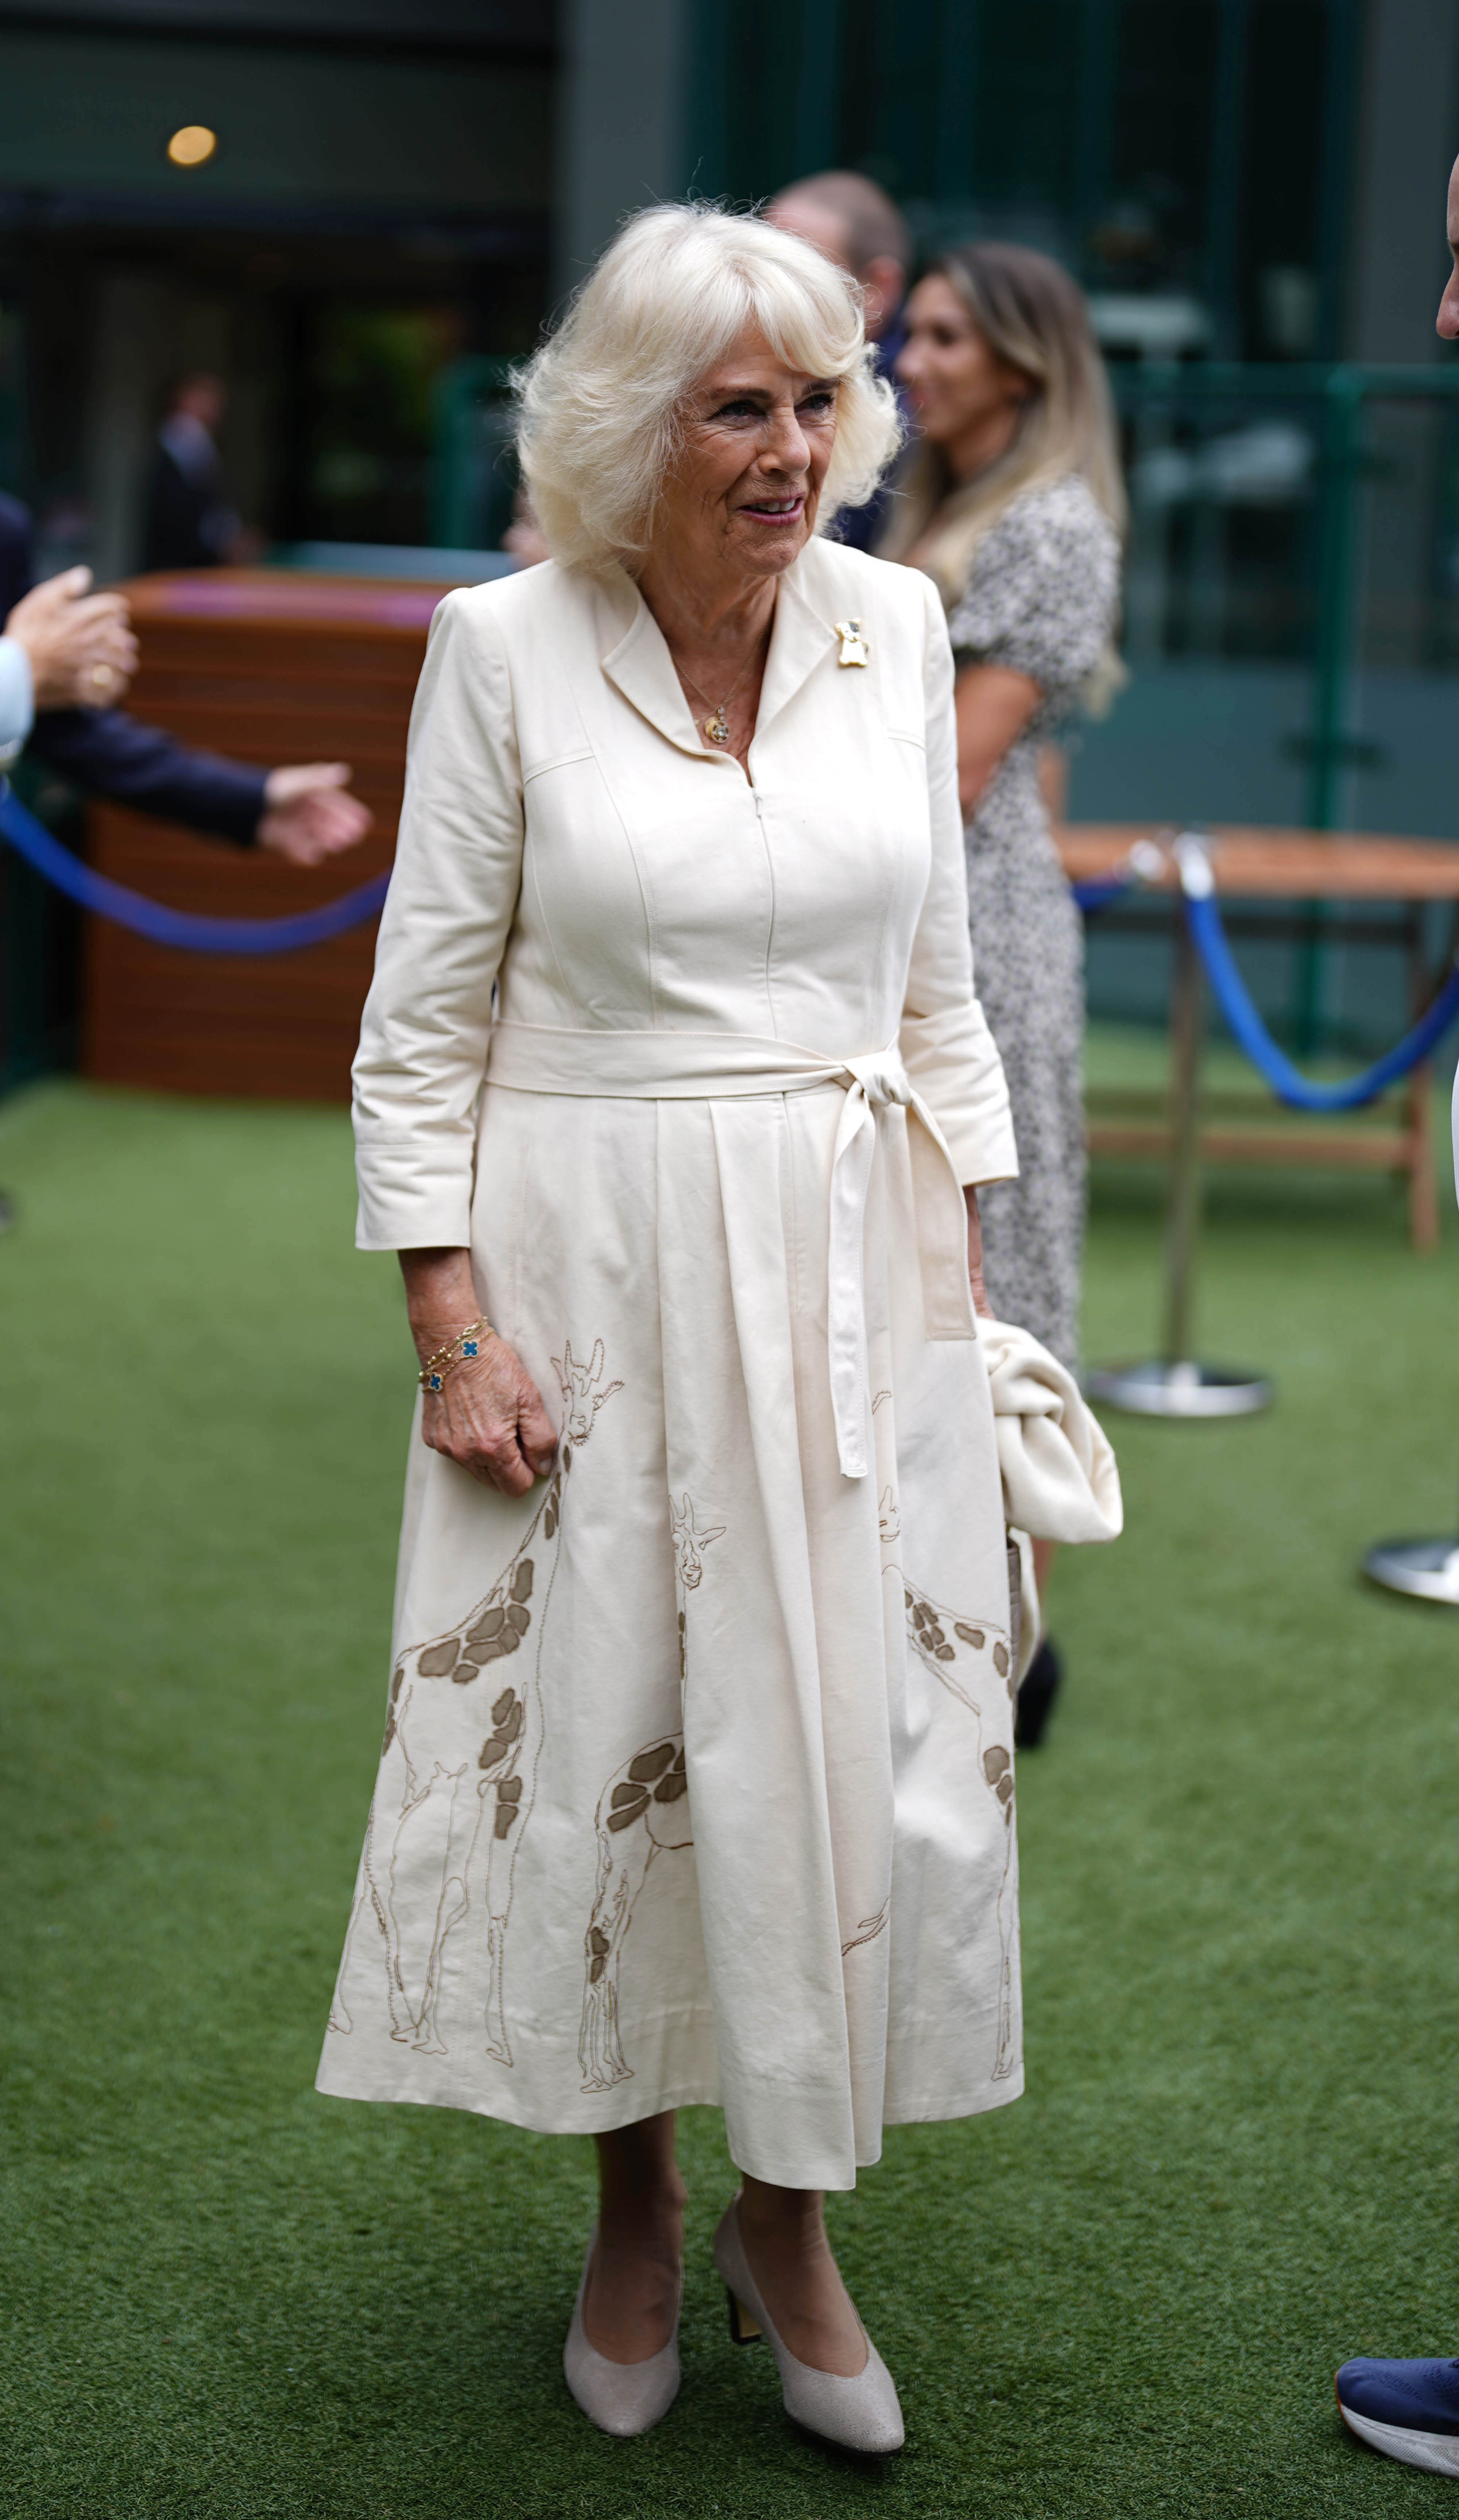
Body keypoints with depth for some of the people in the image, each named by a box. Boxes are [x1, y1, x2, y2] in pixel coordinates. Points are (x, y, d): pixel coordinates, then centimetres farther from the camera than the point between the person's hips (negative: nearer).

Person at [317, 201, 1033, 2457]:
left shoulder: (895, 626, 3)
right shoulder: (505, 648, -7)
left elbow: (936, 985, 10)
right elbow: (424, 1016, -4)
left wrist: (965, 1272, 8)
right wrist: (451, 1319, -9)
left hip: (849, 1263, 3)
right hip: (596, 1269, -3)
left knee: (869, 1740, 4)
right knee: (596, 1729, 7)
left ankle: (790, 2221, 25)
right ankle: (635, 2206, 29)